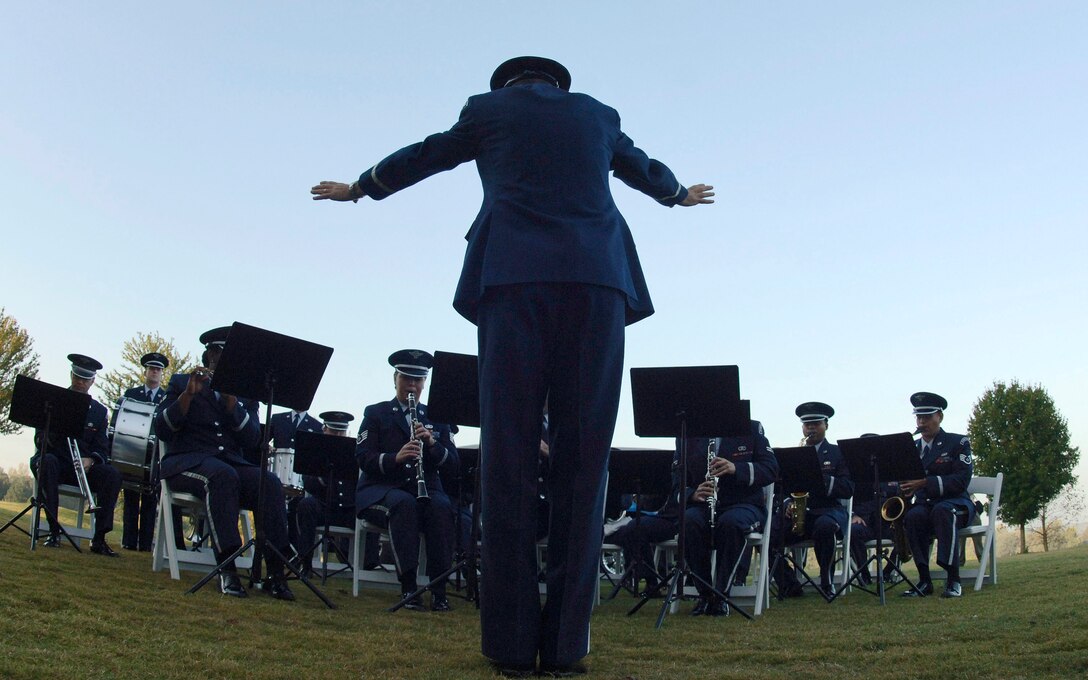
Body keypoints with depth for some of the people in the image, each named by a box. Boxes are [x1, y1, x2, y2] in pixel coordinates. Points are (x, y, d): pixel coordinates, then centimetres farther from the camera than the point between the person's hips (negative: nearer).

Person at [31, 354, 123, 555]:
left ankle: (99, 538, -26)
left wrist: (90, 460, -21)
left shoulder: (99, 411, 10)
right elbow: (40, 437, -3)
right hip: (54, 460, -2)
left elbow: (102, 449, 3)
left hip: (83, 466, 2)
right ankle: (53, 530, -36)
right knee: (46, 461, -38)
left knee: (113, 475, -27)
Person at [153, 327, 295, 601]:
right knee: (223, 475, -39)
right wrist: (188, 393, -14)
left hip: (233, 463, 3)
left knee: (271, 483, -30)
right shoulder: (181, 382, 12)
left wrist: (231, 399, -10)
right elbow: (162, 430, -2)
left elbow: (251, 441, 0)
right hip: (186, 462, -3)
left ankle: (275, 572, -33)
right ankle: (227, 569, -40)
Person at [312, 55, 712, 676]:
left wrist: (356, 188, 49)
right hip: (597, 282, 2)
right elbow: (643, 168, 42)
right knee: (583, 458, -1)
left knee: (509, 455, -2)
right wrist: (680, 195, 64)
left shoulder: (489, 108, 19)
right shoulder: (597, 114, 24)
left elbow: (420, 158, 31)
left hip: (515, 281, -1)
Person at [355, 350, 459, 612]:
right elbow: (363, 458, -4)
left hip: (426, 489, 2)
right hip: (382, 489, -2)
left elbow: (453, 462, 6)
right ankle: (408, 587, -34)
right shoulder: (376, 413, 9)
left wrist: (432, 443, -14)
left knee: (442, 507, -32)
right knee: (405, 503, -36)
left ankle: (439, 588, -30)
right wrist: (396, 457, -23)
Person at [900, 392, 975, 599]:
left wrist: (925, 483, -27)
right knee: (913, 517, -34)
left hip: (956, 503, -3)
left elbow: (961, 481, -14)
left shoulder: (958, 442, 0)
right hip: (924, 505, 3)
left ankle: (953, 579, -35)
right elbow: (907, 482, 12)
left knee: (941, 511, -39)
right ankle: (924, 580, -28)